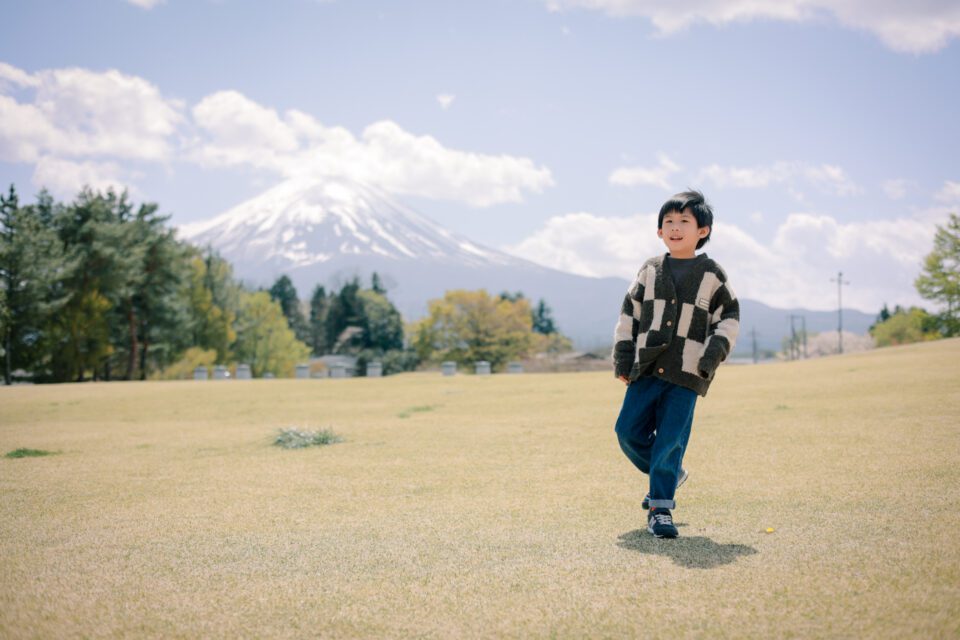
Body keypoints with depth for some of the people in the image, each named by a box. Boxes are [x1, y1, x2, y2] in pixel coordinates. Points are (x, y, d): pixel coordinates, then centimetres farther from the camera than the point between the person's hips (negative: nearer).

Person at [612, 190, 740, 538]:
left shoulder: (712, 275, 4)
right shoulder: (650, 270, 10)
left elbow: (729, 318, 9)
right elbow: (629, 314, 13)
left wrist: (714, 353, -6)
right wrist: (622, 356, 6)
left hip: (686, 373, -3)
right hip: (646, 368, 3)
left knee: (671, 438, -7)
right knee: (629, 430, 0)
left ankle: (660, 507, 3)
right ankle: (669, 474, 26)